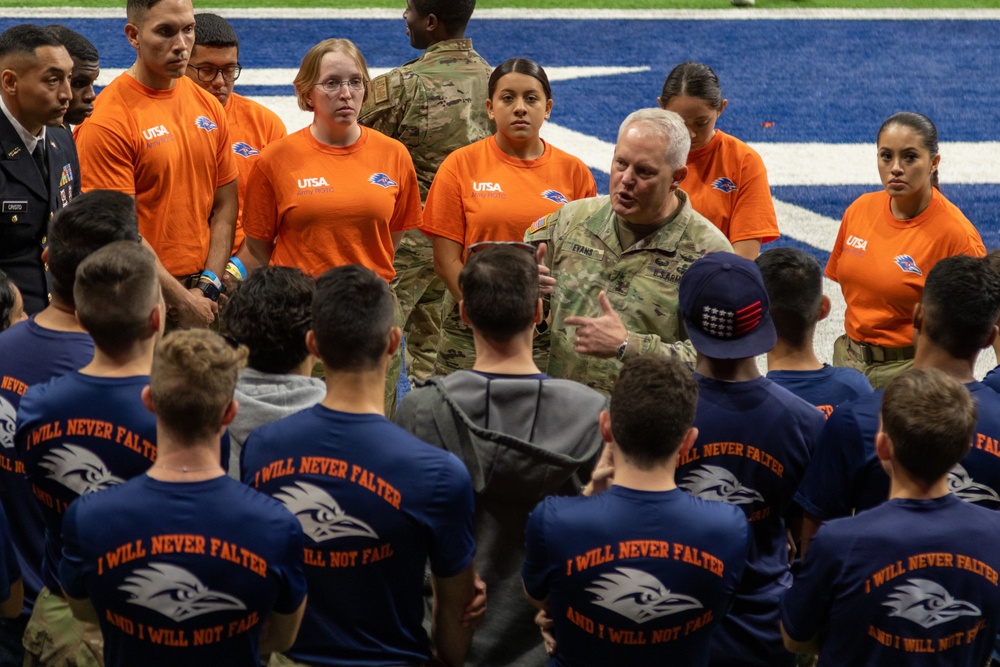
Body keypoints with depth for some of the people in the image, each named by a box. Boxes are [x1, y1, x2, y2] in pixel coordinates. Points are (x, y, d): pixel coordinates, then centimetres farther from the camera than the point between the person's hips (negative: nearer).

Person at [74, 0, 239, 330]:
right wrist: (182, 302, -13)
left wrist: (207, 288, -3)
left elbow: (224, 209, 9)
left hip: (205, 300, 5)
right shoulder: (106, 120, -11)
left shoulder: (209, 107, 9)